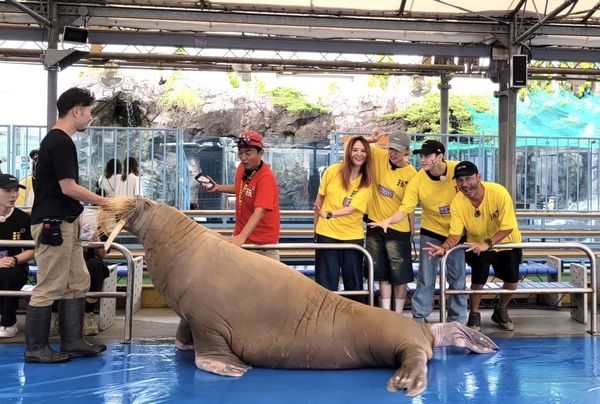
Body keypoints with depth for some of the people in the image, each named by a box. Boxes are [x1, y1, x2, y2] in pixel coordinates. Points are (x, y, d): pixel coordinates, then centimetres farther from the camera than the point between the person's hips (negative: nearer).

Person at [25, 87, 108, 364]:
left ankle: (72, 342, 18)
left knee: (77, 283, 12)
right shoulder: (61, 142, -15)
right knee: (50, 288, -4)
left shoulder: (56, 140, 16)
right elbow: (68, 187, -18)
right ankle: (35, 349, 6)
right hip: (53, 225, -10)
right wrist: (104, 202, -8)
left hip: (63, 223, 11)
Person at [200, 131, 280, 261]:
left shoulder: (266, 178, -25)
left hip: (263, 241, -7)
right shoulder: (242, 167, -1)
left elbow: (260, 211, -36)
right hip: (241, 235, 7)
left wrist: (242, 237, -47)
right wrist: (217, 187, 6)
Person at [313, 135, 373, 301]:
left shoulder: (367, 181, -5)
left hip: (353, 236, 1)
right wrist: (316, 225, 10)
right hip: (327, 233, -1)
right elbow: (320, 198, 6)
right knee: (326, 282, 2)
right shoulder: (333, 170, -4)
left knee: (354, 281, 9)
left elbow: (353, 207, -15)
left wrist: (329, 214, -27)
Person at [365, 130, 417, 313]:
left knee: (400, 277, 6)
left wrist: (411, 235, -4)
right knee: (383, 275, 11)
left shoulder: (411, 174, -11)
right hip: (375, 225, 3)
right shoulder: (379, 156, -4)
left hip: (398, 230, -3)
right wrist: (371, 139, -16)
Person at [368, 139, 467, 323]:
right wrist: (388, 220, -37)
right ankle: (419, 317, 12)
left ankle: (458, 320, 21)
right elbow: (404, 209, -19)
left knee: (457, 277, 8)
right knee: (426, 278, 1)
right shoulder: (417, 180, -16)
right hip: (431, 232, 0)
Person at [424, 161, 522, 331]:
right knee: (479, 279, -19)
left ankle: (501, 311, 27)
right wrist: (444, 248, -41)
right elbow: (455, 234, -20)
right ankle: (474, 315, 9)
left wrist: (487, 244, -42)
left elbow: (508, 227, -29)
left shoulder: (498, 192, -30)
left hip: (506, 243, 0)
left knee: (512, 281, -5)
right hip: (477, 245, 0)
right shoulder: (457, 202, -22)